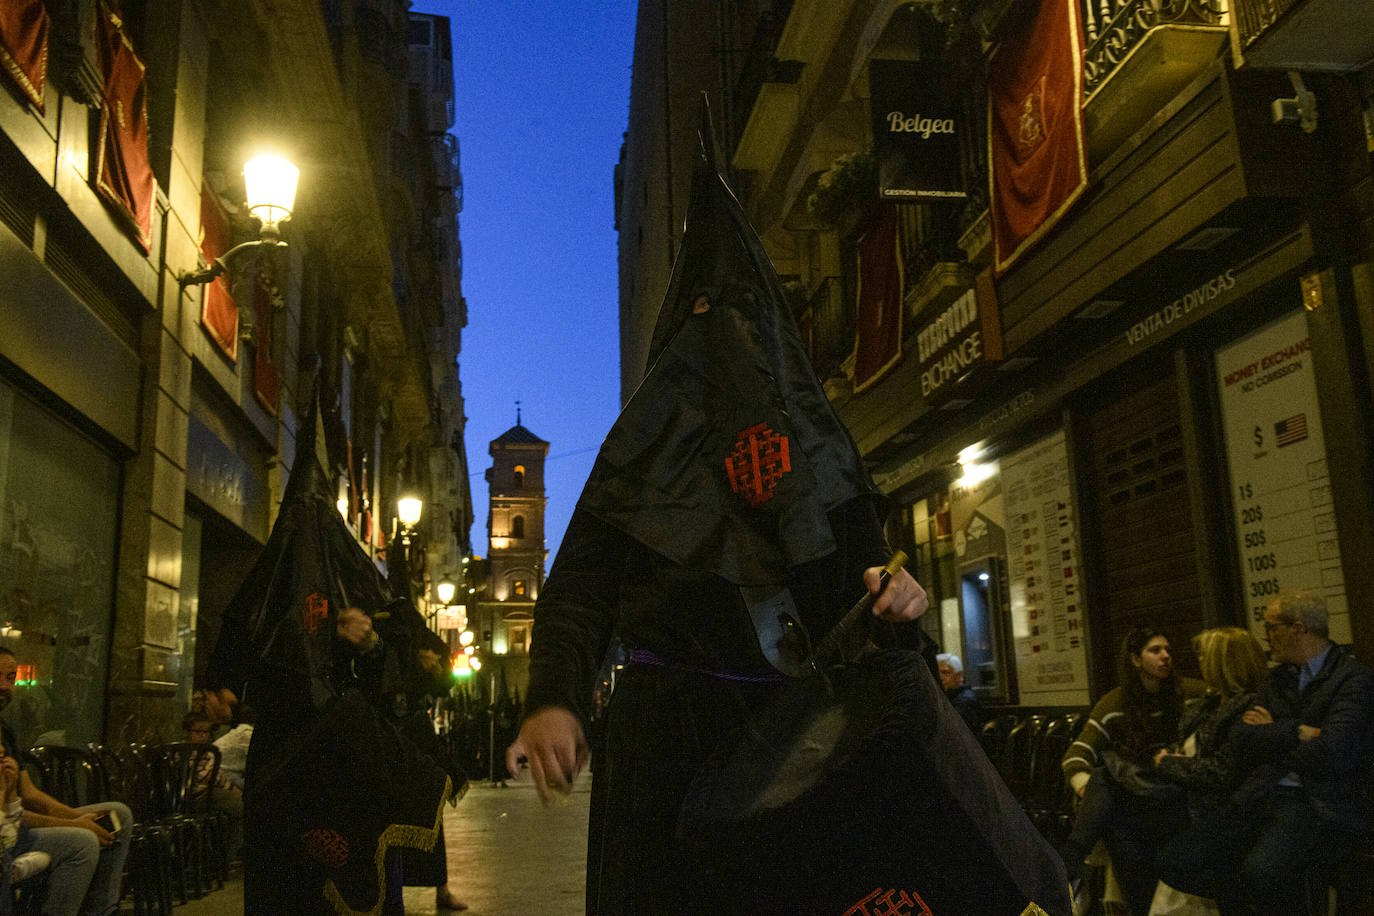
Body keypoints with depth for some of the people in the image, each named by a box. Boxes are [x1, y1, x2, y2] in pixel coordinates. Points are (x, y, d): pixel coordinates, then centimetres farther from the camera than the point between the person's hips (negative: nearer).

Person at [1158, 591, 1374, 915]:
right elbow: (1243, 740, 9)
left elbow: (1331, 755, -17)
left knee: (1262, 872, -37)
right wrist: (1296, 732, -6)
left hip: (1319, 805, -6)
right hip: (1262, 797, 7)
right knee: (1175, 863, -12)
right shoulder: (1278, 678, 19)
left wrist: (1273, 734, 1)